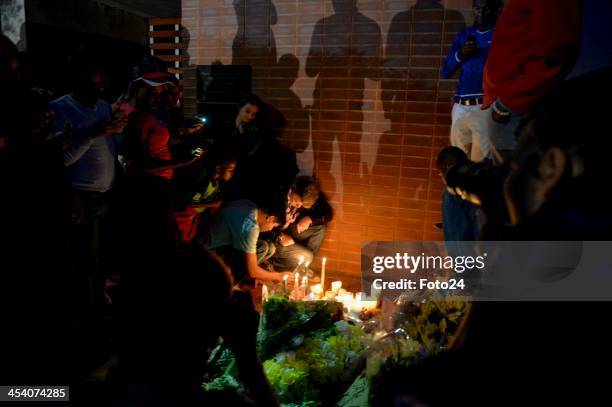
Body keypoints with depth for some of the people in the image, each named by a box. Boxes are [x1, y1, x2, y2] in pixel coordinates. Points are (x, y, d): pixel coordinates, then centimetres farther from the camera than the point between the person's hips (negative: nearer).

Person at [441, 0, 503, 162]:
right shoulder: (464, 34, 17)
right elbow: (445, 72, 14)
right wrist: (460, 54, -3)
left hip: (485, 106, -5)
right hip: (460, 107, 5)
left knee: (481, 161, -12)